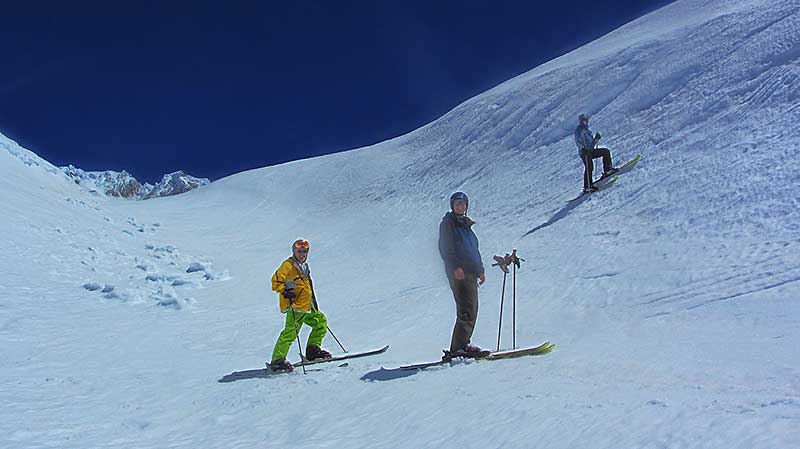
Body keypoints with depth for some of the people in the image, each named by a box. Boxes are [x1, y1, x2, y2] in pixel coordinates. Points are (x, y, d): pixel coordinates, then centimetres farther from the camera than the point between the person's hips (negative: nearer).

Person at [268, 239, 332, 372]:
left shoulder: (304, 266, 21)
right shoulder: (288, 265, -5)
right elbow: (276, 281, -12)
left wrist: (314, 304, 30)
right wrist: (285, 292, -23)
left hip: (306, 308, 9)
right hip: (295, 307, -9)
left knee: (321, 321, 10)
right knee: (290, 333, -14)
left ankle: (313, 349, 14)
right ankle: (277, 360, -10)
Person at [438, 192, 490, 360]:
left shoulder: (466, 224, 25)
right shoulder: (447, 223, 0)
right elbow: (445, 249, -10)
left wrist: (480, 270, 23)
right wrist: (455, 266, -22)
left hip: (471, 273, 9)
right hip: (458, 272, -9)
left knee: (471, 311, 7)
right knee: (467, 311, -17)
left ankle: (460, 346, 10)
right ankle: (459, 347, -20)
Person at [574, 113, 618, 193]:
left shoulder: (587, 130, 25)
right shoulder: (579, 130, -3)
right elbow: (578, 141, -19)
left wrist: (596, 139, 13)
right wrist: (582, 148, -33)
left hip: (590, 151, 9)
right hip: (584, 152, -9)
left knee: (606, 151, 5)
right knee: (589, 168, -20)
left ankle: (607, 170, 4)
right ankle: (587, 188, -20)